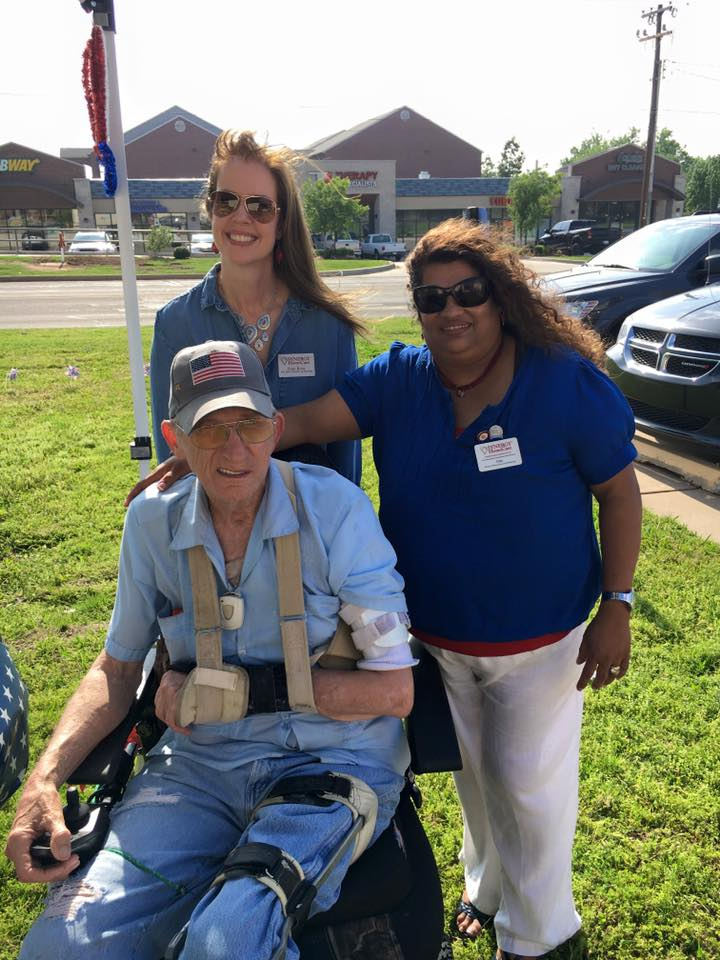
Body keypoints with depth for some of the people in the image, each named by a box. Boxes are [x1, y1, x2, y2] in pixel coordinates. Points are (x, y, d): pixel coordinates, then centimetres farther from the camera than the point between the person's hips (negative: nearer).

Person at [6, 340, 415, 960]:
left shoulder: (333, 507, -12)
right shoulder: (153, 520, 0)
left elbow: (394, 689, -9)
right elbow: (118, 666, 12)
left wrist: (238, 690, -14)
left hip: (331, 765, -3)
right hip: (199, 764, 4)